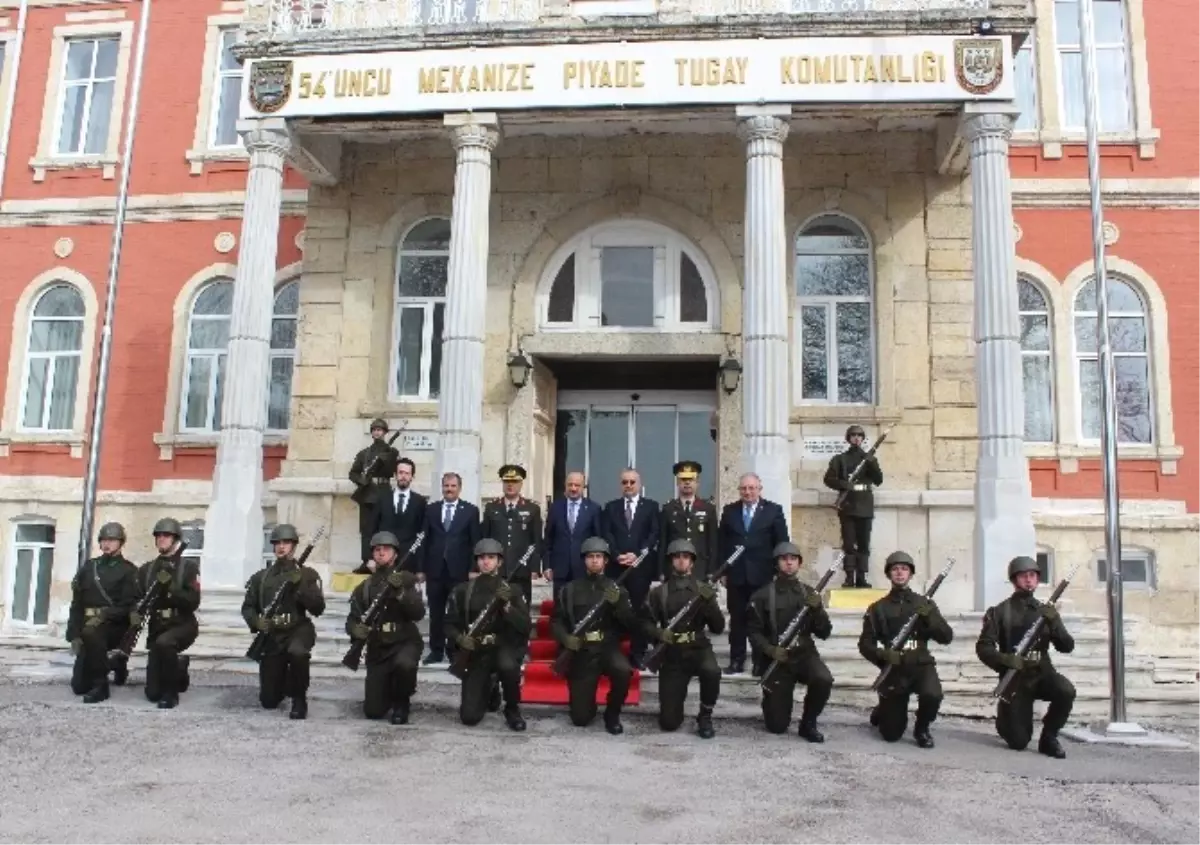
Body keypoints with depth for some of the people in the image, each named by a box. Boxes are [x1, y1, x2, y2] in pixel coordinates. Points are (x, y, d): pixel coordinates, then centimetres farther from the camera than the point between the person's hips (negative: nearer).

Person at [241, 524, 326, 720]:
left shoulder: (307, 574, -1)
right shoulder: (260, 577, 8)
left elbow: (318, 608, -10)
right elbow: (247, 607, 9)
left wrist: (300, 585, -21)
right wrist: (256, 622, -12)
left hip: (298, 630, -3)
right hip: (271, 636, 3)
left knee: (297, 652, -41)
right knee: (268, 701, 3)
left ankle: (299, 698, -15)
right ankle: (284, 685, 42)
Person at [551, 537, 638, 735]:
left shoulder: (617, 589, 6)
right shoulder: (570, 589, 6)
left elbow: (632, 625, -1)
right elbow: (556, 621, 6)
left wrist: (617, 603, -17)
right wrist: (566, 638, -14)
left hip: (608, 648, 0)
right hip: (580, 652, 0)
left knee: (623, 670, -36)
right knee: (580, 719, -8)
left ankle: (612, 714, -7)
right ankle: (586, 706, 31)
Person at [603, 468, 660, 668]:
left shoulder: (651, 506, 8)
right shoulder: (611, 507, 12)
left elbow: (654, 534, -1)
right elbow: (607, 535, 4)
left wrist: (637, 555, -12)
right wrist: (617, 555, -11)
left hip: (641, 566, -1)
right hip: (616, 566, 1)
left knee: (639, 610, 1)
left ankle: (638, 654, 6)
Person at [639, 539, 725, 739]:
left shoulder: (704, 589, 3)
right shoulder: (659, 592, 2)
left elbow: (718, 627, -2)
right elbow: (645, 621, 3)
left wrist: (709, 602, -17)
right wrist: (659, 634, -16)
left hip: (699, 649, 0)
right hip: (671, 655, 0)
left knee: (712, 671, -37)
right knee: (669, 723, -5)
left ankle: (705, 716, -7)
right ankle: (677, 698, 33)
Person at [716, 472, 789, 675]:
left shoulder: (773, 510, 1)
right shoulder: (729, 511, 7)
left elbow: (781, 543, 0)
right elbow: (722, 542, 7)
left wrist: (779, 571, -6)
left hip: (763, 575, -2)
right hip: (735, 574, 2)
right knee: (737, 619, 7)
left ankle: (761, 661, 15)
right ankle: (736, 661, 15)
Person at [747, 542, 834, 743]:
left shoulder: (809, 593, 6)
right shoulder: (762, 595, -2)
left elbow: (824, 633, 1)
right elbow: (754, 632, -2)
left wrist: (818, 609, -15)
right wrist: (770, 649, -20)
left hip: (805, 653, 2)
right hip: (777, 658, -2)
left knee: (824, 680, -33)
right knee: (777, 726, -4)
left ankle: (808, 723, -5)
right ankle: (773, 700, 33)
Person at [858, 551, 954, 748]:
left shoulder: (925, 603, 6)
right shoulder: (878, 608, 3)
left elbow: (946, 637, 0)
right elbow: (865, 645, 0)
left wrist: (929, 617, -17)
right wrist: (883, 654, -20)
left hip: (921, 665, 0)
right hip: (893, 670, 0)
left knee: (932, 695, -34)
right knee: (891, 734, 1)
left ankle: (921, 729, 0)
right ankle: (881, 712, 39)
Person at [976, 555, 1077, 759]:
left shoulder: (1046, 610, 7)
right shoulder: (1000, 611, -2)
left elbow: (1067, 647, -1)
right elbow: (983, 647, -7)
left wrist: (1053, 622, -17)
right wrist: (1004, 660, -25)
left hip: (1042, 672, 2)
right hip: (1015, 678, -2)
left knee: (1066, 691, -32)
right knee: (1018, 742, -5)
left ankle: (1048, 737, -7)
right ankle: (1005, 719, 32)